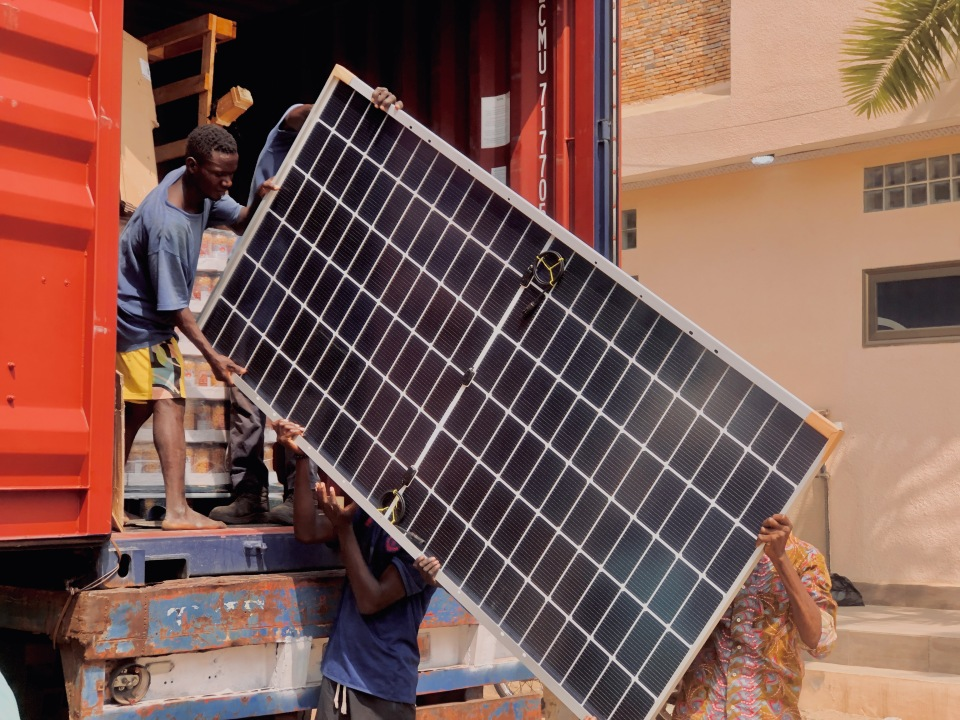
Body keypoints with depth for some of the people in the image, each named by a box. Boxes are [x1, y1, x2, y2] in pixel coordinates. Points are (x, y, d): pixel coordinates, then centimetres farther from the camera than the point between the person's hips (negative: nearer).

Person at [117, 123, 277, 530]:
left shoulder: (201, 188, -7)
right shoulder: (169, 227, -32)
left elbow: (240, 223, 8)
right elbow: (174, 306, -27)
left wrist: (259, 203, -14)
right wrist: (211, 355, -25)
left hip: (145, 316, 10)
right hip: (140, 317, -10)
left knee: (139, 407, 13)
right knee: (168, 399, -19)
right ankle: (177, 509, -26)